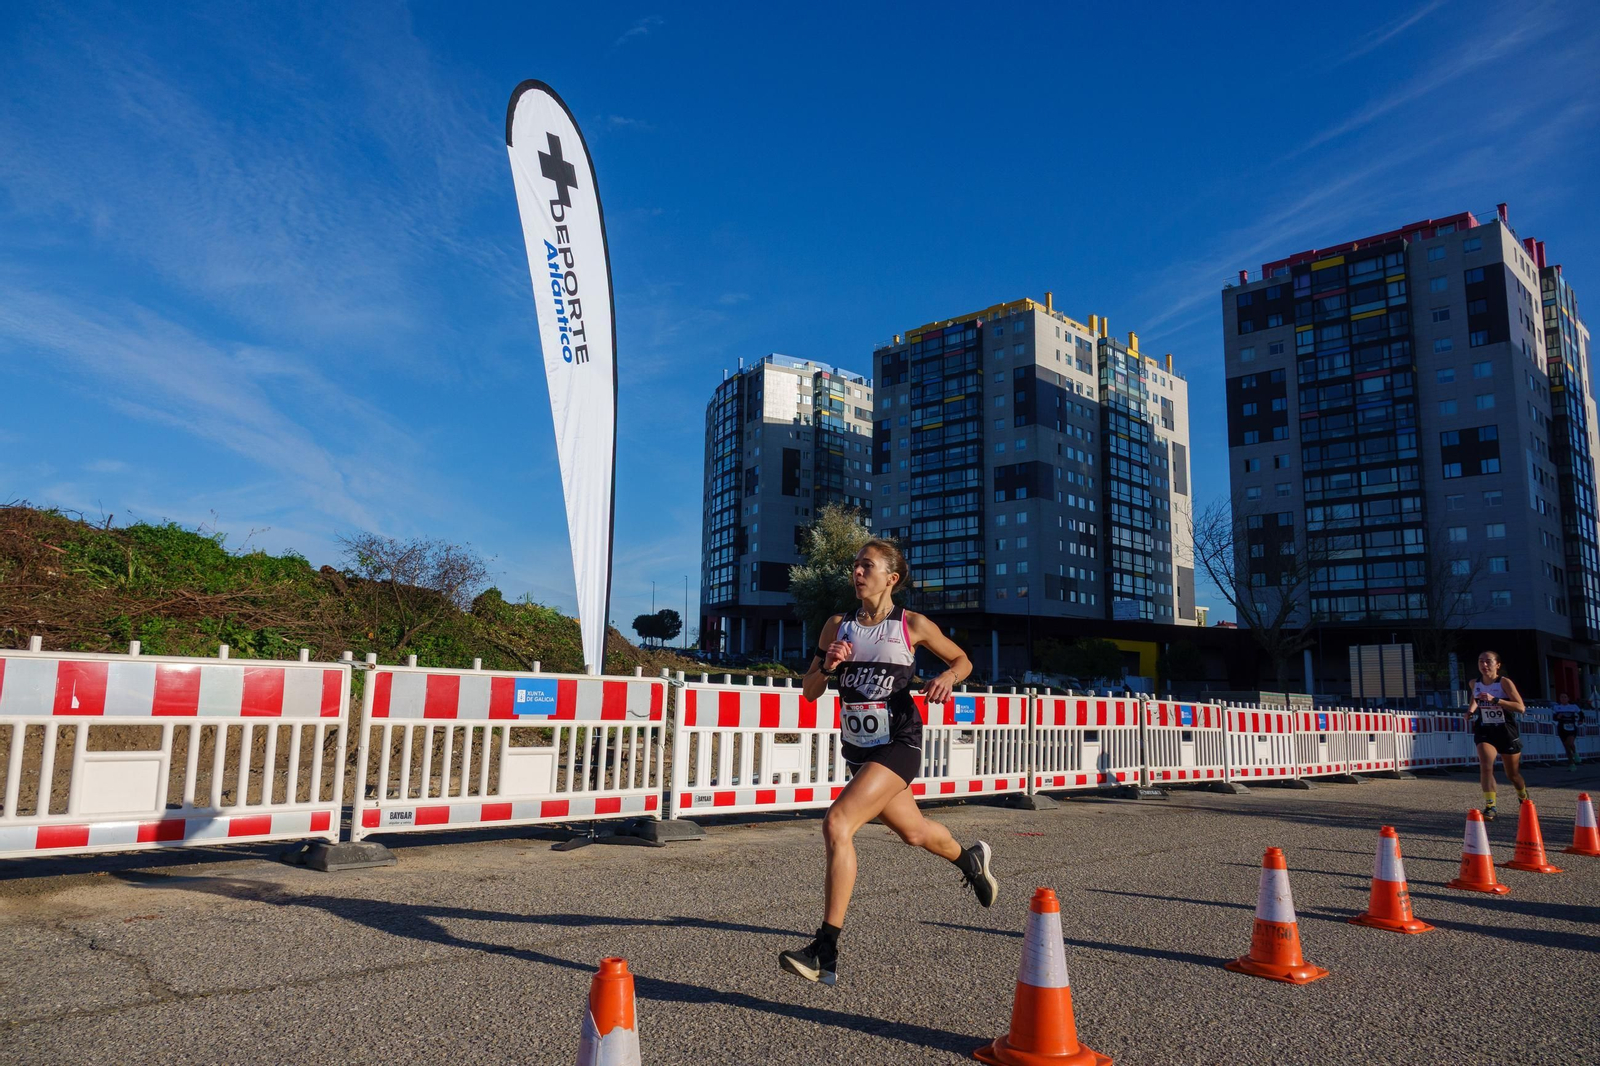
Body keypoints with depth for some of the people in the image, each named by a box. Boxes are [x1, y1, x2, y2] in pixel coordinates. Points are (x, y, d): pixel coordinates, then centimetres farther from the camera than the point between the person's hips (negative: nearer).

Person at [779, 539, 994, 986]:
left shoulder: (913, 625, -5)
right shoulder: (838, 626, 4)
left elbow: (962, 659, 9)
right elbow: (810, 691, 6)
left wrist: (947, 677, -13)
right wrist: (827, 665, -14)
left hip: (898, 744, -6)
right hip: (858, 748, 6)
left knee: (837, 824, -22)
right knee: (914, 832, 22)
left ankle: (826, 953, -17)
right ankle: (969, 859, 56)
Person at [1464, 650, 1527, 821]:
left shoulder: (1504, 682, -14)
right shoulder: (1474, 684, 0)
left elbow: (1521, 707, -23)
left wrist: (1494, 699, -33)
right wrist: (1471, 712, 6)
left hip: (1507, 731, -2)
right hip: (1485, 731, 2)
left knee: (1513, 774, 14)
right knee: (1485, 766, -22)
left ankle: (1524, 800, 45)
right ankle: (1489, 807, -21)